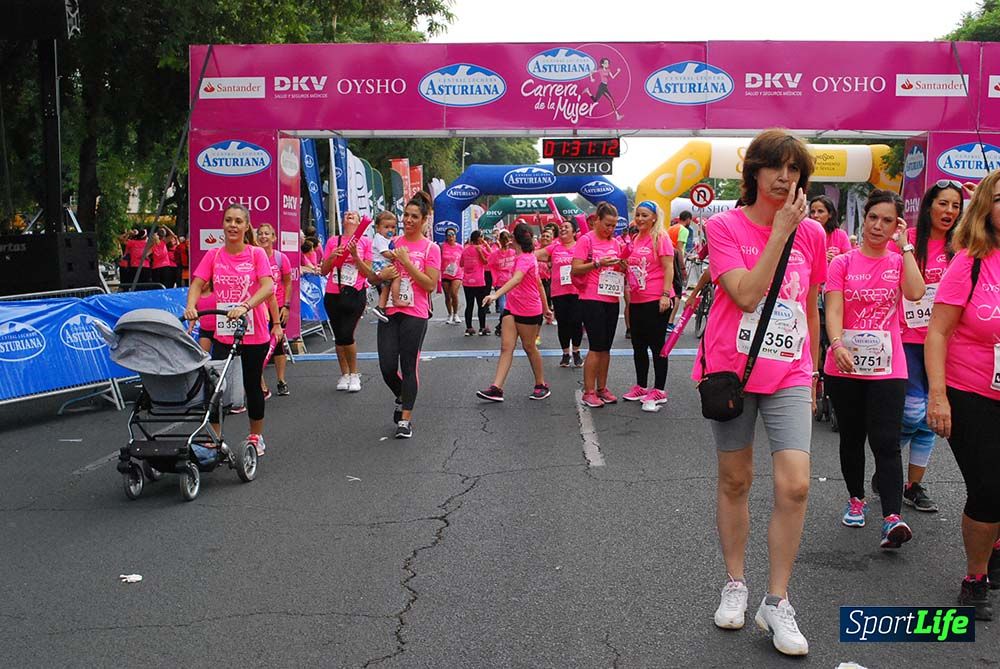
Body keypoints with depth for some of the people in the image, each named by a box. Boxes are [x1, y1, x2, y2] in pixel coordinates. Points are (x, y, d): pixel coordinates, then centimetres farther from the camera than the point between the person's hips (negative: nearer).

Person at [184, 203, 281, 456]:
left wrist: (244, 306, -32)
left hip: (254, 334, -2)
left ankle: (256, 437, 26)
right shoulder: (213, 255, 2)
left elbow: (267, 287, -17)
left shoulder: (257, 253, -6)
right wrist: (191, 306, -23)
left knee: (252, 386, 10)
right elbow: (197, 284, -3)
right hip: (223, 333, 2)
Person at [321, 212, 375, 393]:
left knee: (346, 335, -12)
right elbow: (323, 271, 7)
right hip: (333, 295, 3)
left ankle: (354, 374, 7)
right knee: (339, 337, 9)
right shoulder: (333, 241, 7)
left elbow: (368, 273, -3)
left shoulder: (365, 242, 1)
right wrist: (332, 256, -10)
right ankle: (344, 374, 22)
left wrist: (355, 255, -14)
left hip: (355, 295, -3)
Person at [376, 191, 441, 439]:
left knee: (408, 366, 0)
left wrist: (407, 262, -14)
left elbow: (431, 284, -9)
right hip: (390, 312, 4)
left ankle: (406, 418, 9)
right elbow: (379, 274, 20)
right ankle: (401, 397, 34)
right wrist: (383, 275, -4)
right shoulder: (393, 243, 10)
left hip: (414, 314, -4)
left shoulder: (430, 248, -2)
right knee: (387, 367, 3)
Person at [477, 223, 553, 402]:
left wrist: (496, 294, -47)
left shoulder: (525, 258, -16)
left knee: (529, 347, 5)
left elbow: (516, 279, -35)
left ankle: (541, 385, 23)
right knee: (506, 346, -3)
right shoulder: (529, 256, 14)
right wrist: (546, 307, 25)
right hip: (512, 307, 8)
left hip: (529, 311, -8)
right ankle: (497, 388, -11)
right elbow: (538, 283, 20)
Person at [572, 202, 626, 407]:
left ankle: (602, 388, 18)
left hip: (612, 300, 6)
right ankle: (588, 392, -1)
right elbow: (575, 270, -11)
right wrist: (598, 263, -21)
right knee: (596, 346, -7)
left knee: (606, 347, 10)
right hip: (592, 300, -6)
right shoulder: (586, 240, -5)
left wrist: (621, 266, -1)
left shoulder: (615, 243, 14)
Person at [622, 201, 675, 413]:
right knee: (638, 346, 15)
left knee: (656, 345, -2)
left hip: (656, 301, -8)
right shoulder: (636, 239, 14)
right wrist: (628, 294, 16)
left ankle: (658, 391, 6)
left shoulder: (660, 237, -8)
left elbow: (668, 267, -13)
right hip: (637, 301, 8)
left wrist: (665, 295, -19)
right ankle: (641, 387, 27)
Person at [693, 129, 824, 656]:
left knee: (795, 484, -10)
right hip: (733, 370, -2)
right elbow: (747, 295, -20)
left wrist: (812, 372, 18)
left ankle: (777, 602, 5)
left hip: (789, 375, 2)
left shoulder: (811, 232, 5)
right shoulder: (725, 226, -6)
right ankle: (735, 585, 27)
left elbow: (810, 306, 15)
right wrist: (780, 231, -18)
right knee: (735, 480, 10)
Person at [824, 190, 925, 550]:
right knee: (851, 438, 13)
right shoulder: (843, 263, 3)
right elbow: (833, 309, -9)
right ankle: (856, 499, 31)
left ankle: (892, 518, -15)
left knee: (885, 442, -10)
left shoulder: (900, 262, 6)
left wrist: (904, 246, -9)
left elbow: (915, 293, -15)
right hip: (845, 365, 1)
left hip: (887, 367, -1)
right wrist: (837, 344, -28)